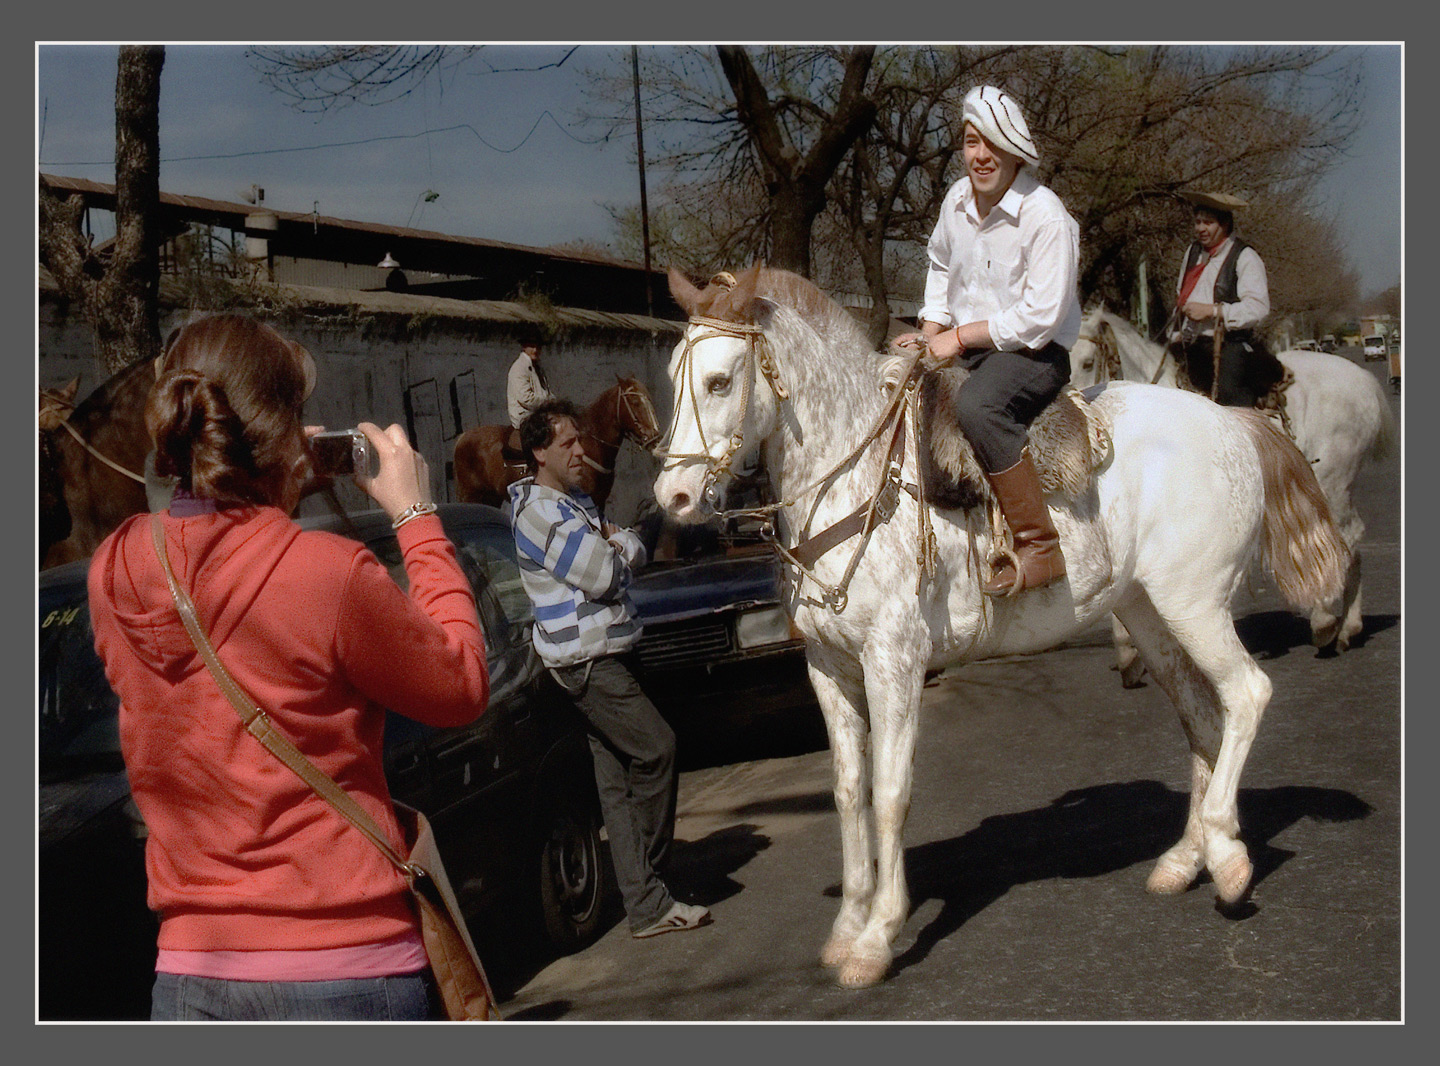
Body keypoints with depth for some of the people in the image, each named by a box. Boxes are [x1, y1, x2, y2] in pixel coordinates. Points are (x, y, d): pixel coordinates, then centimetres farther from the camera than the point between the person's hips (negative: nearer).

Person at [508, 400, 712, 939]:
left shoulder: (578, 501, 20)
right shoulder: (536, 510, -12)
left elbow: (635, 552, 19)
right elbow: (601, 575, -18)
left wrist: (617, 544, -3)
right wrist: (616, 547, 3)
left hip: (603, 655, 10)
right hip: (584, 659, -10)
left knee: (617, 782, 7)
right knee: (655, 745, -12)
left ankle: (646, 903, 8)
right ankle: (648, 899, -2)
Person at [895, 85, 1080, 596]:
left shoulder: (1047, 217, -19)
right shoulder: (957, 199, 4)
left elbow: (1040, 316, -22)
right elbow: (941, 265, 23)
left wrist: (960, 337, -19)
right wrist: (931, 333, 9)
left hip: (1035, 352, -8)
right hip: (964, 343, 8)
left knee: (976, 404, -37)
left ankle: (1039, 546, -30)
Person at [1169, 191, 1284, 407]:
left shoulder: (1245, 257, -5)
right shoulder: (1192, 252, 16)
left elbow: (1258, 308, -16)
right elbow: (1180, 297, 26)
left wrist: (1212, 310, -20)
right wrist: (1177, 333, 12)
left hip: (1230, 349, -7)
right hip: (1192, 348, 7)